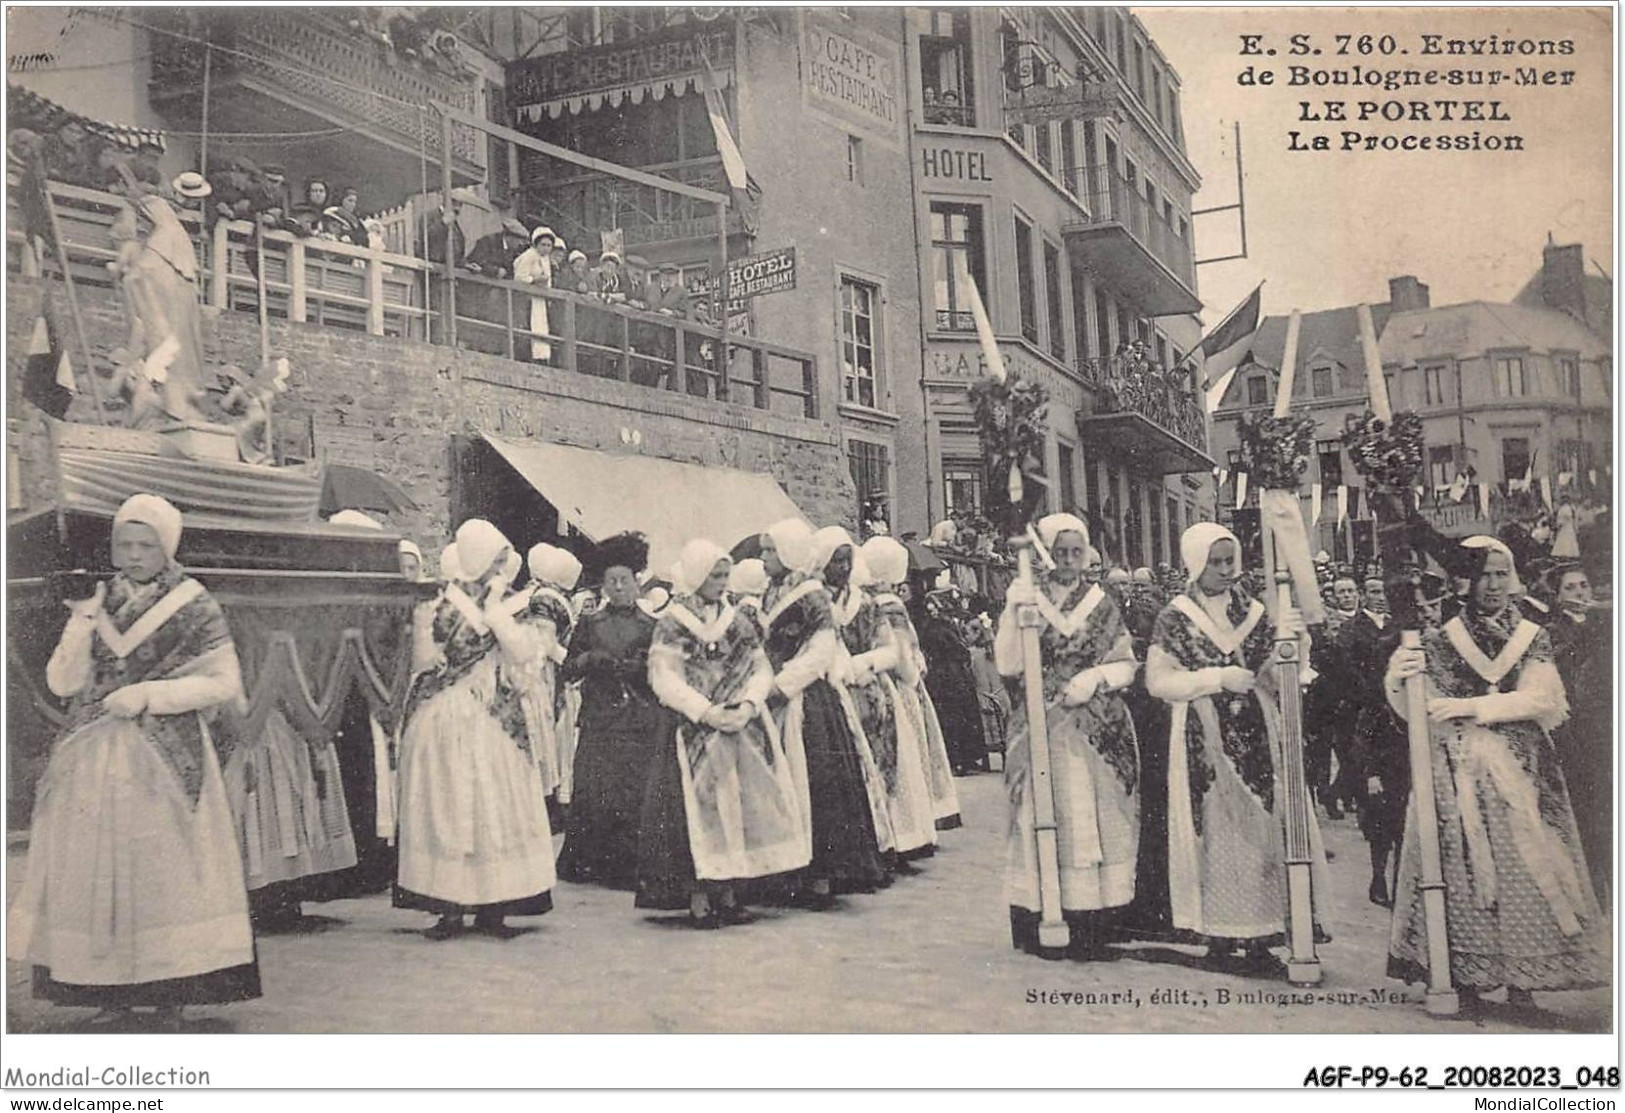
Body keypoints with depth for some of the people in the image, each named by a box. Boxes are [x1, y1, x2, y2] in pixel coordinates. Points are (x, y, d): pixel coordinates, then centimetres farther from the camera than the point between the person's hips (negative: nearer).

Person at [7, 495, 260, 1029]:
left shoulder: (195, 606, 0)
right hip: (94, 764, 4)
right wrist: (82, 627, -9)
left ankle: (170, 994, 5)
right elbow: (62, 683, 5)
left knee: (165, 866, -2)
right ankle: (111, 990, 11)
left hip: (166, 763, -4)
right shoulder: (94, 604, 11)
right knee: (96, 865, 2)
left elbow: (225, 683, -6)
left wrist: (149, 694, -14)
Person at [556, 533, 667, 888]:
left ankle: (627, 868, 6)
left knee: (633, 793, -5)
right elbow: (566, 670, 11)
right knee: (591, 790, -5)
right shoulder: (589, 625, 11)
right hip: (599, 720, 1)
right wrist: (586, 659, -8)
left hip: (641, 722, -1)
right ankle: (584, 865, 7)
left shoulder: (651, 626, 9)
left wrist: (641, 668, -12)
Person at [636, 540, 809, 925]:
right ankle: (698, 899, -1)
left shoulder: (738, 621, 11)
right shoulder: (673, 624, -2)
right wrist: (707, 712, -17)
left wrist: (747, 705, -11)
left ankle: (728, 895, 11)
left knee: (739, 808, 4)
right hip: (694, 734, -4)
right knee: (699, 810, -6)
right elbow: (665, 680, -9)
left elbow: (762, 669, 7)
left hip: (743, 730, 5)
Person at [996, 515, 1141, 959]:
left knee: (1096, 820, 0)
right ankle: (1035, 924, 1)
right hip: (1041, 730, -2)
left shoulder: (1101, 604, 10)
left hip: (1099, 733, 2)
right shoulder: (1026, 598, 5)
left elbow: (1127, 664, 9)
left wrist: (1096, 677, -10)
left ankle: (1091, 927, 5)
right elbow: (1007, 665, -6)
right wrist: (1012, 612, -17)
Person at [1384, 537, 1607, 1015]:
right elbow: (1414, 712, 0)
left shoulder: (1533, 639, 9)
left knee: (1522, 865, -3)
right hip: (1458, 773, -1)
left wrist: (1470, 707, -14)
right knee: (1462, 866, -5)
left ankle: (1520, 980, 4)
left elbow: (1538, 700, -5)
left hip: (1519, 770, 1)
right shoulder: (1441, 641, 5)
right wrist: (1397, 682, -21)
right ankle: (1465, 978, 0)